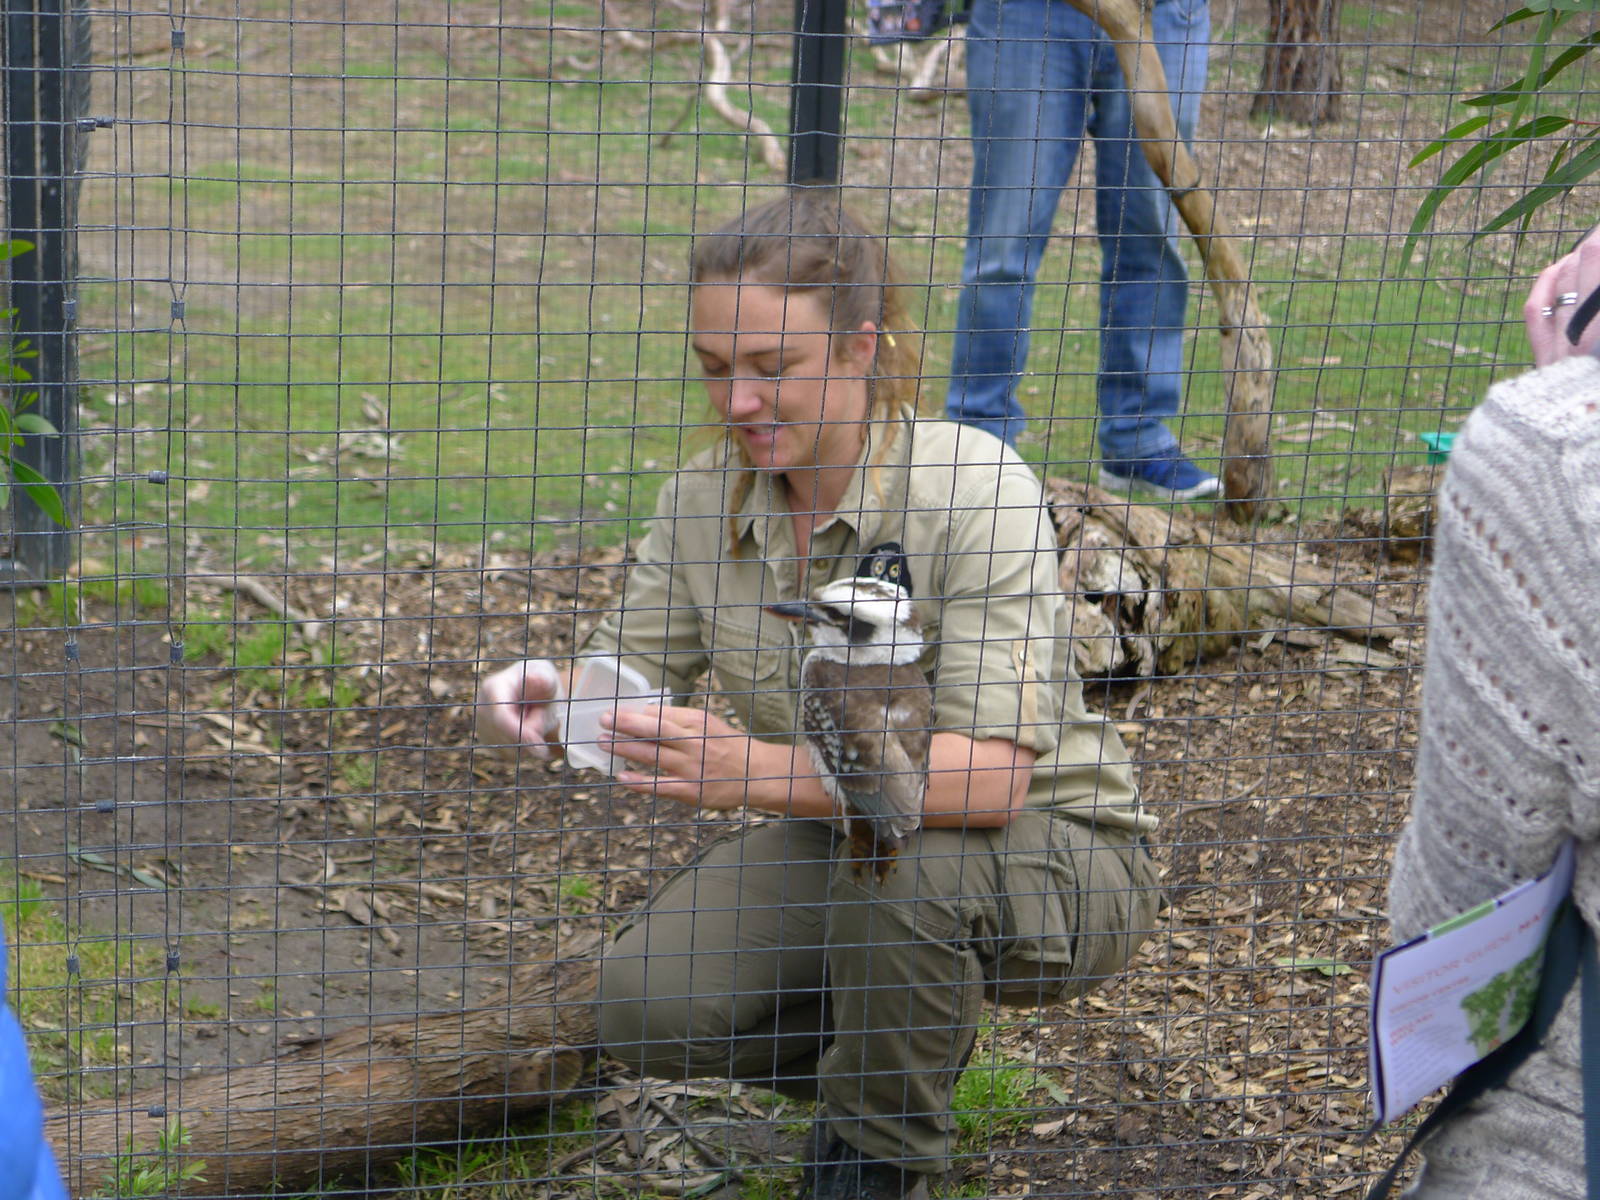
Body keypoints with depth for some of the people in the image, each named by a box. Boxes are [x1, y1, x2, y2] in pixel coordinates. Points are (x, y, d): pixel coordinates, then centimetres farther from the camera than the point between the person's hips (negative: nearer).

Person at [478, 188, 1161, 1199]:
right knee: (650, 1009, -17)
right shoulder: (706, 497, -6)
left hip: (1052, 859, -5)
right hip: (836, 844, 5)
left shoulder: (975, 489, -24)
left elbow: (993, 777, -33)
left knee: (893, 850, -37)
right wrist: (555, 702, -22)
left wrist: (761, 771, -44)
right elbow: (633, 670, 3)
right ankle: (901, 1052, 14)